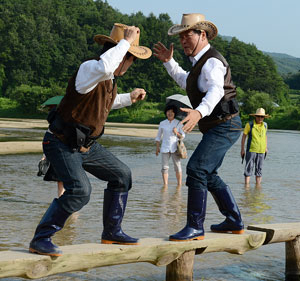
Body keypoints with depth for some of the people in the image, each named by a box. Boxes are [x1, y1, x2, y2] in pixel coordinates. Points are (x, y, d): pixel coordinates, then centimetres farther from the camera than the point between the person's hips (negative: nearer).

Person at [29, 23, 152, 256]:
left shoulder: (110, 78, 7)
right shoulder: (88, 69, -22)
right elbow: (102, 67, -49)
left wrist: (130, 98, 20)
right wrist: (126, 41, -37)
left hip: (86, 144, 10)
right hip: (61, 143, -10)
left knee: (121, 175, 13)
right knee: (79, 190, -27)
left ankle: (112, 232, 25)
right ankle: (40, 240, -14)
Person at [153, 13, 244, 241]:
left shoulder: (212, 61, -17)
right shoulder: (201, 62, 16)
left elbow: (216, 90, -38)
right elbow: (187, 82, 36)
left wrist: (199, 112, -56)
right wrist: (169, 62, 26)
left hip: (225, 126, -11)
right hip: (218, 128, 11)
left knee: (196, 169, -21)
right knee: (208, 175, 20)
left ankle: (195, 227, -18)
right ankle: (234, 221, 31)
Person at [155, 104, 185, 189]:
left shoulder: (178, 123, 3)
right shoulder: (162, 123, 7)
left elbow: (183, 136, 6)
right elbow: (158, 136, 15)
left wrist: (177, 133, -14)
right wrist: (157, 147, 9)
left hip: (175, 148, -1)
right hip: (165, 148, 1)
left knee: (177, 167, -2)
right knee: (164, 167, -4)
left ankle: (179, 185, 6)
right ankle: (165, 185, -1)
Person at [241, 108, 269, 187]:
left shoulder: (265, 125, 8)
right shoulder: (249, 125, -4)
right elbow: (244, 136, -1)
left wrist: (266, 147, 20)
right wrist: (242, 149, -3)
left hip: (261, 151, 4)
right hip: (251, 150, -4)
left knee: (259, 169, 9)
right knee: (249, 168, -5)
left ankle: (258, 185, 16)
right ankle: (247, 184, -3)